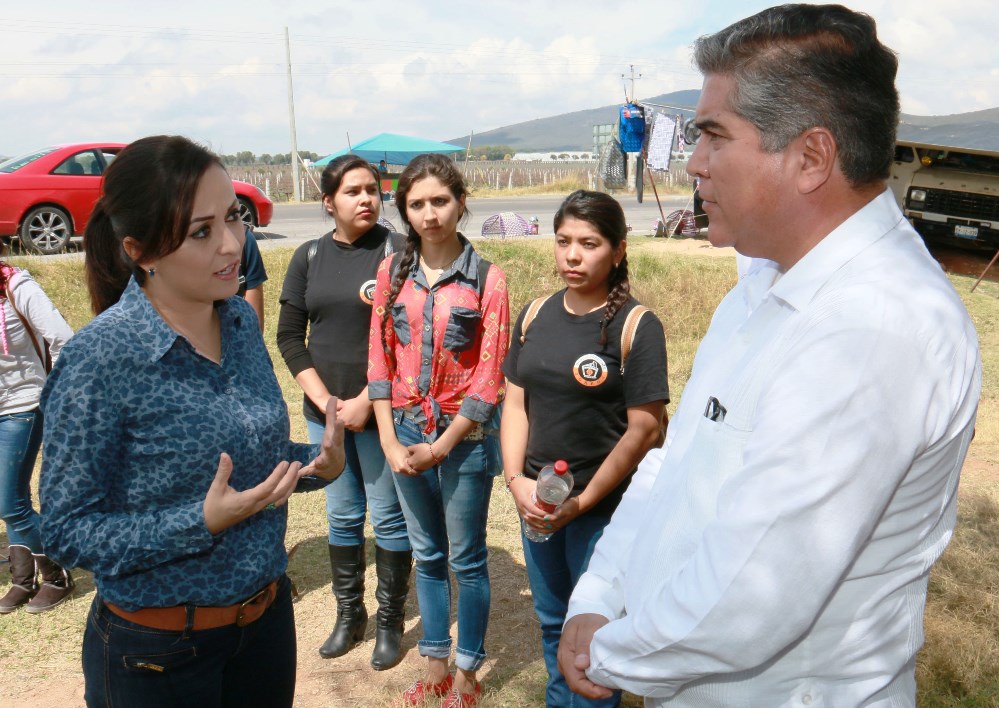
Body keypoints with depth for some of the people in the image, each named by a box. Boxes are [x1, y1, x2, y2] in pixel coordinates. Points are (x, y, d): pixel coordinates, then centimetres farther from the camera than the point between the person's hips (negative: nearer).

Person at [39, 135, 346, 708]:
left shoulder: (241, 320, -2)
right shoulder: (101, 359, -21)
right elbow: (66, 530, -16)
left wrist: (318, 463, -8)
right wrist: (203, 523, -28)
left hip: (267, 615, 6)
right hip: (159, 649, -5)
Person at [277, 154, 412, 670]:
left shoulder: (396, 251, -6)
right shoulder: (309, 257, 6)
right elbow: (289, 337, 6)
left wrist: (365, 402, -13)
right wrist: (325, 401, -4)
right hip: (324, 410, 4)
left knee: (388, 518, 4)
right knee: (341, 516, 14)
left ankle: (390, 622, 21)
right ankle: (348, 615, 30)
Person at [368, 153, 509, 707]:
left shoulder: (486, 279, -9)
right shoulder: (392, 272, 2)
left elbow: (489, 378, -11)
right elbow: (379, 358, 3)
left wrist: (440, 447, -13)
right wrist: (389, 441, -4)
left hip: (463, 437, -4)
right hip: (405, 433, 4)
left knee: (466, 561, 9)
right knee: (427, 556, 17)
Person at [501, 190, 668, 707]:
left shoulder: (637, 326, -13)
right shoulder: (536, 315, 3)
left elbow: (643, 429, -15)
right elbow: (516, 402, 6)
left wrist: (582, 502, -16)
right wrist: (516, 480, -6)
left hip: (604, 507, -5)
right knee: (552, 622, 22)